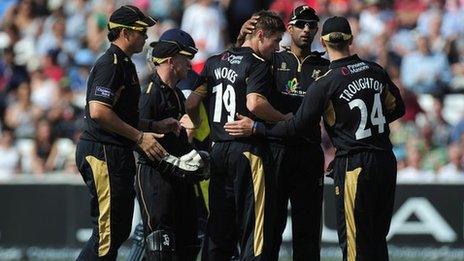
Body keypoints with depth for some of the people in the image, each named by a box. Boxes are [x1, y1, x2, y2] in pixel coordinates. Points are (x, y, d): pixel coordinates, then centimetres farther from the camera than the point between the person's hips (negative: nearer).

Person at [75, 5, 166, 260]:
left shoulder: (124, 64, 21)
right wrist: (140, 137, -19)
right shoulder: (110, 64, -13)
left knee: (120, 229, 13)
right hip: (102, 153, -11)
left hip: (118, 153, 11)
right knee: (109, 232, -12)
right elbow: (98, 112, -24)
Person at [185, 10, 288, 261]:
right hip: (247, 150, -7)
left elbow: (191, 104, 12)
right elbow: (254, 103, -23)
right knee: (252, 221, -5)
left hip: (218, 150, 7)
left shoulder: (215, 62, 14)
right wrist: (285, 119, -11)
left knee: (218, 224, 11)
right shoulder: (257, 64, -8)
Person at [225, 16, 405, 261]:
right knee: (377, 239, 13)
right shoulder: (376, 71, 6)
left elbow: (298, 125, -9)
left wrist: (255, 128, -1)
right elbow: (397, 107, 17)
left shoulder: (325, 84, -12)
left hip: (354, 167, -6)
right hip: (386, 162, 6)